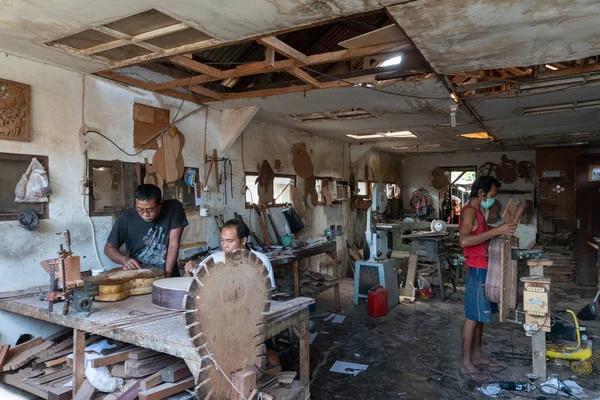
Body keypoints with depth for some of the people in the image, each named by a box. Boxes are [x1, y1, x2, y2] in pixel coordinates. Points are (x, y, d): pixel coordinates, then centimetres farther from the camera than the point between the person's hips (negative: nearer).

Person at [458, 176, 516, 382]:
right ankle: (466, 364, 3)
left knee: (480, 316, 15)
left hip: (484, 270, 10)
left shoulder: (477, 212, 15)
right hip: (476, 271, -10)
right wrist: (496, 231, -31)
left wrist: (500, 232, 14)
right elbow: (464, 240, -32)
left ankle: (477, 356, 26)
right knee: (472, 317, -4)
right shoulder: (469, 211, -16)